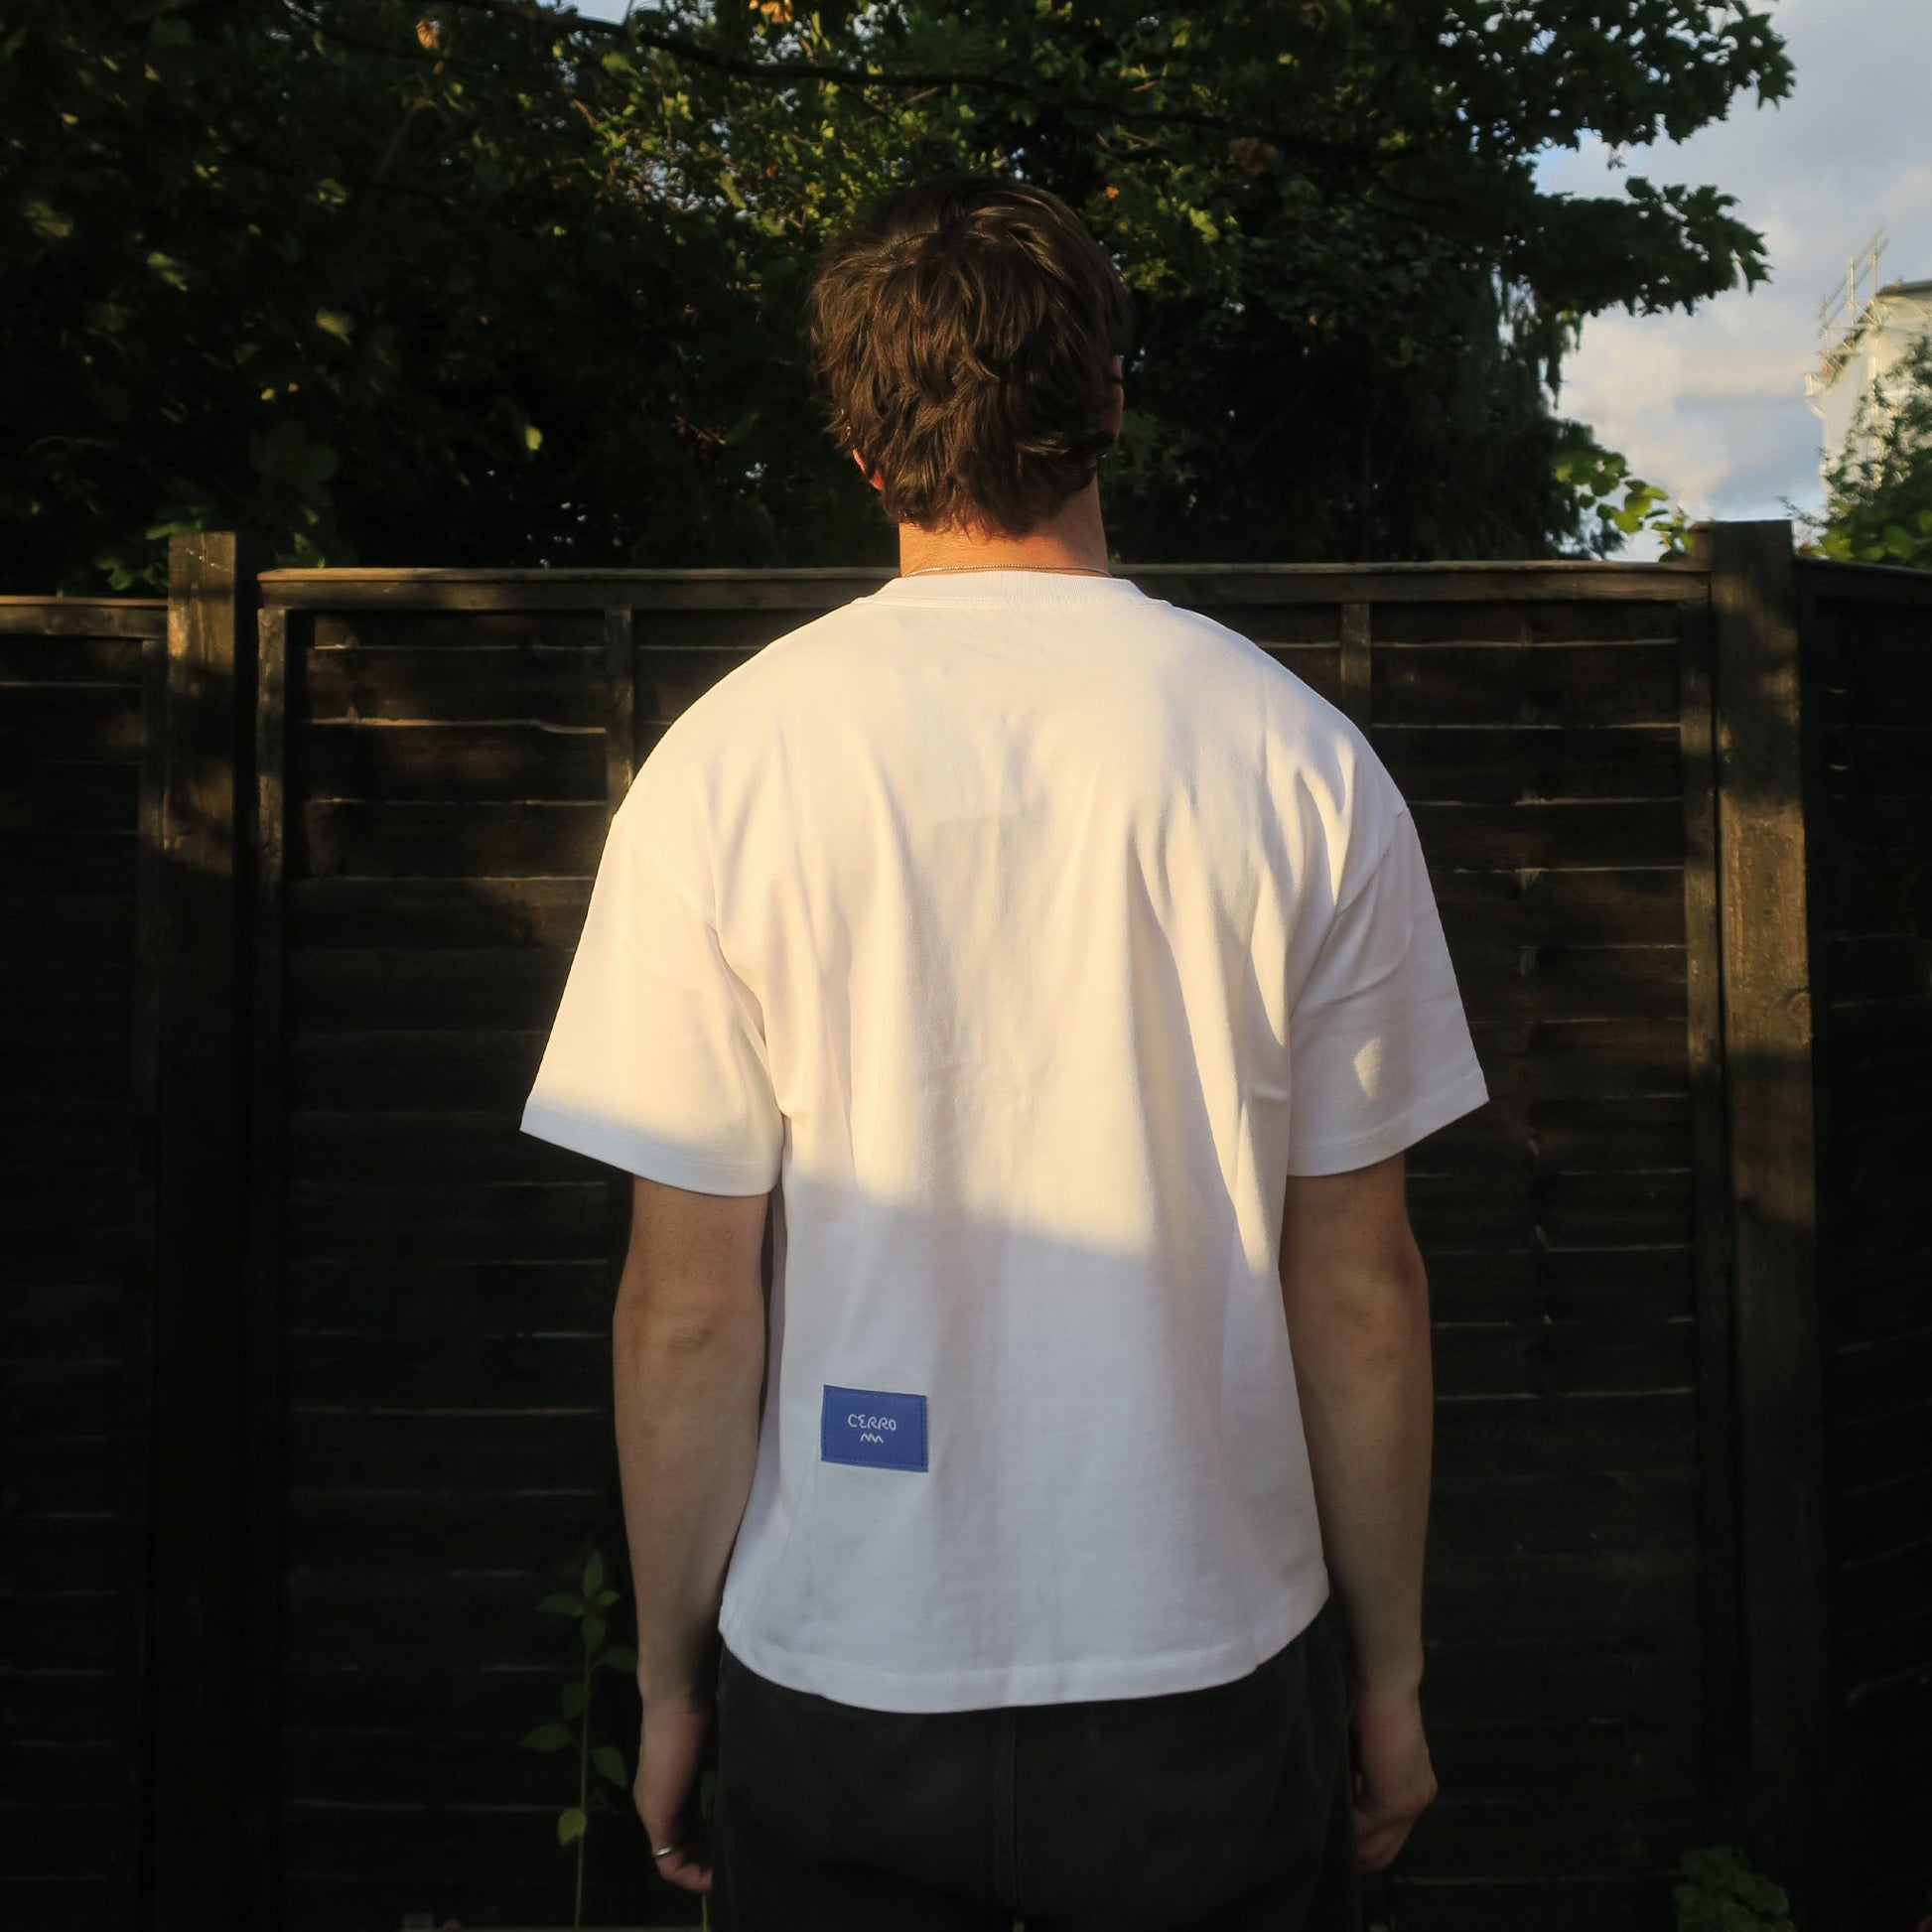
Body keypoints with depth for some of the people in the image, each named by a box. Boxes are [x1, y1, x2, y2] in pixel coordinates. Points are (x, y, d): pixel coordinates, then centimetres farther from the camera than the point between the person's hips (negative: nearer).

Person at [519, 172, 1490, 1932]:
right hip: (1212, 1676, 1)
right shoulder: (1304, 759, -8)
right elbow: (1361, 1288, -5)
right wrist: (1390, 1671, 9)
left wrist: (670, 1676, 7)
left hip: (836, 1686, 0)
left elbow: (687, 1306, -8)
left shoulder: (722, 764, -10)